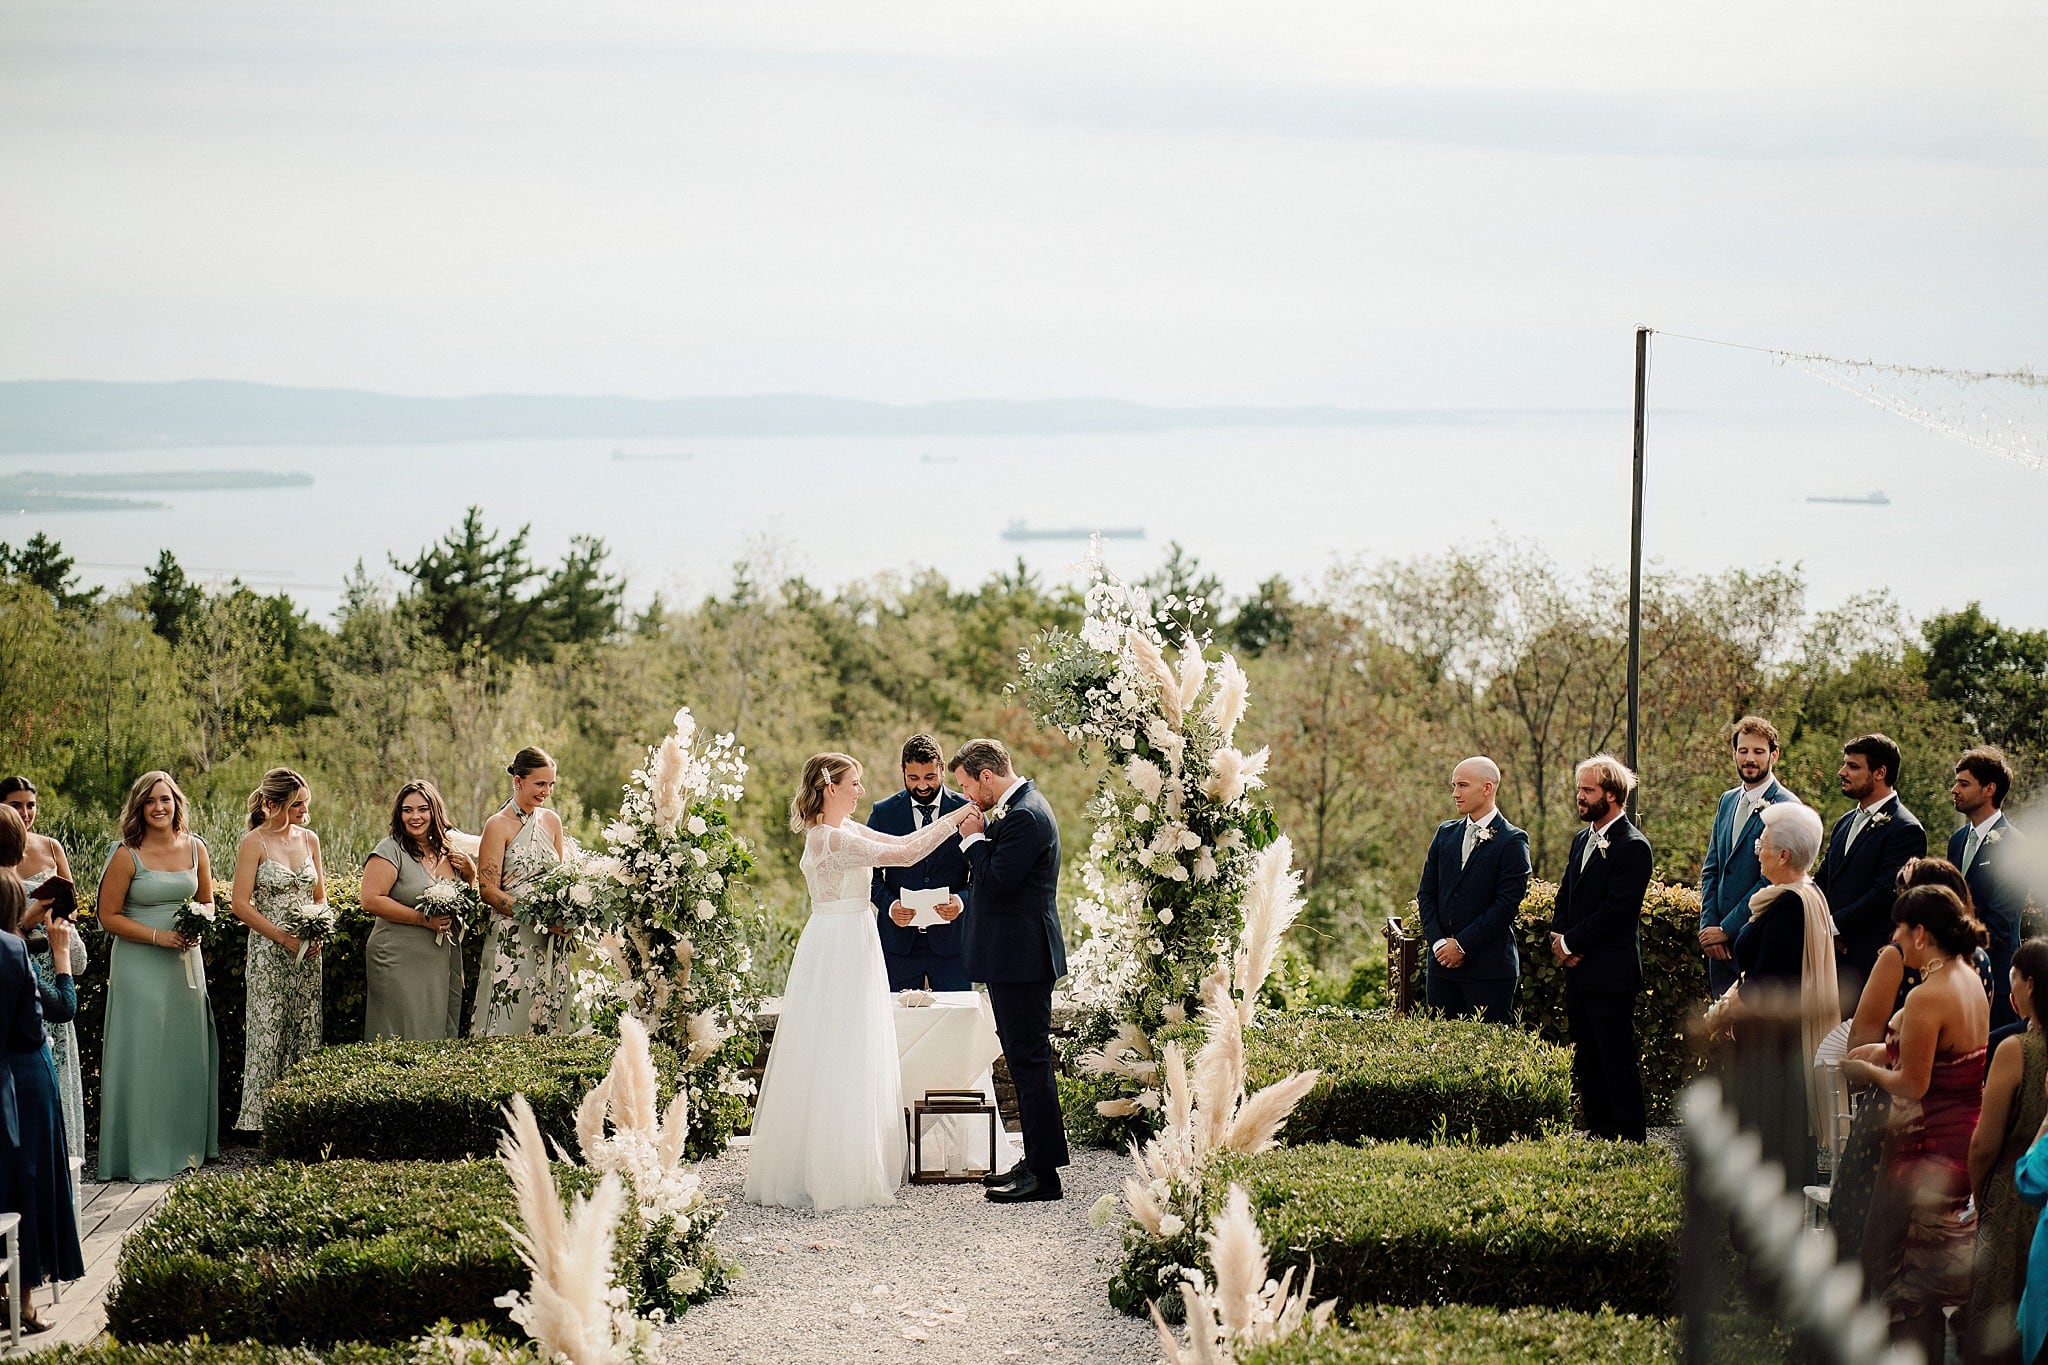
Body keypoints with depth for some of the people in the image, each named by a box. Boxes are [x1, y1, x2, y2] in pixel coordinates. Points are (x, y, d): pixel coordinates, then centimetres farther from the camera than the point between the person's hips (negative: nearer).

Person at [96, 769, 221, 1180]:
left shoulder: (195, 848, 4)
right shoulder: (127, 855, -9)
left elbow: (207, 903, 16)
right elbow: (109, 916, -7)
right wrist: (159, 936, -16)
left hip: (185, 963, 5)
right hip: (140, 966, -5)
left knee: (188, 1052, 9)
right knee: (144, 1055, -3)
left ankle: (187, 1145, 21)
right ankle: (143, 1154, 4)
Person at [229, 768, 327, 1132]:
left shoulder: (309, 839, 9)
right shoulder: (254, 843, -7)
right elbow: (240, 903, -11)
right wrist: (284, 938, -16)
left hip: (307, 953, 5)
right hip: (269, 952, -5)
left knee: (306, 1034, 4)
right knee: (268, 1035, -4)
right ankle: (261, 1118, 0)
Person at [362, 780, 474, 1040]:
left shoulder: (448, 853, 12)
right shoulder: (391, 851, -8)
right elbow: (371, 900, -18)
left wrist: (470, 874, 4)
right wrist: (423, 919, -19)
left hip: (444, 965, 6)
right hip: (401, 964, -6)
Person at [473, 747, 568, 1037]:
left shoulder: (552, 821, 11)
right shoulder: (498, 825, -7)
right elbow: (487, 889, -11)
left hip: (551, 942, 6)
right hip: (513, 939, -6)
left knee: (548, 1023, 6)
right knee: (509, 1024, -6)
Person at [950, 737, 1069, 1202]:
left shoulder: (1025, 815, -18)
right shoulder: (1022, 806, 15)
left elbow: (997, 880, -23)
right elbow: (1000, 871, 17)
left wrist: (974, 838, -9)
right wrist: (982, 834, 3)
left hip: (1021, 956, -11)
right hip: (1018, 955, 11)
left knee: (1030, 1060, -7)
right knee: (1025, 1059, 15)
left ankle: (1044, 1173, -4)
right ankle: (1037, 1161, 22)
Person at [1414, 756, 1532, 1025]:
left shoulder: (1512, 841, -6)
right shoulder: (1445, 833, 12)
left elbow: (1507, 904, -12)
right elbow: (1426, 893, 11)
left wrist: (1462, 945, -13)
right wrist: (1438, 942, -4)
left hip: (1489, 967, -5)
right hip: (1443, 962, 5)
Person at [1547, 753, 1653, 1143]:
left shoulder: (1632, 846, -13)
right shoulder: (1583, 840, 16)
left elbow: (1616, 908, -18)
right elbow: (1566, 896, 20)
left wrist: (1571, 942, -12)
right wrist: (1559, 937, 1)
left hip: (1610, 973, -9)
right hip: (1579, 969, 9)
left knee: (1618, 1063, -6)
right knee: (1587, 1062, 12)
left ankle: (1631, 1140, -1)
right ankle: (1598, 1136, 18)